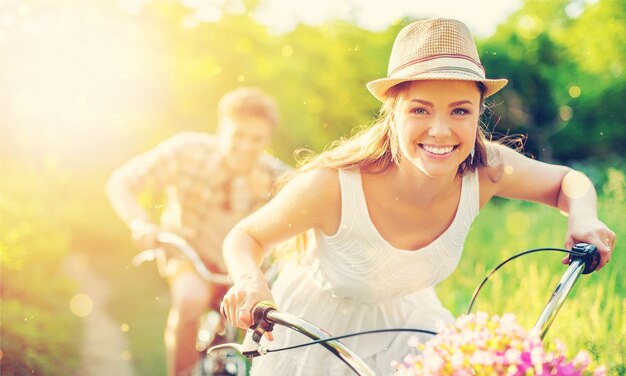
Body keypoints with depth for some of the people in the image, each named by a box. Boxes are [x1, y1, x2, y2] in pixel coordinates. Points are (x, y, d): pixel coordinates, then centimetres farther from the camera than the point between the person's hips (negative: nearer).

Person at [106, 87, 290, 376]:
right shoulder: (188, 150, -20)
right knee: (190, 300, -34)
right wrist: (141, 223, -35)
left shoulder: (273, 176, -16)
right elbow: (120, 184, -18)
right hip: (193, 256, -2)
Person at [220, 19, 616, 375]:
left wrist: (583, 217, -27)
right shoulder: (332, 185, -36)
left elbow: (569, 182, -5)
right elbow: (246, 237, -19)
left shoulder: (486, 170, -25)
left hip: (404, 321, 3)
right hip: (317, 330, -3)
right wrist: (251, 281, -41)